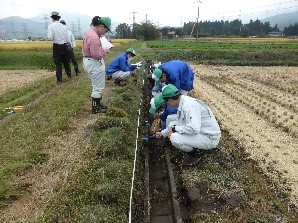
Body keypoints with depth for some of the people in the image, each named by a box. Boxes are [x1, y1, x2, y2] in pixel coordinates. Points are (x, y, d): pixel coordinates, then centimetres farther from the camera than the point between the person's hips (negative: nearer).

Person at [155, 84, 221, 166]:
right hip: (201, 131, 10)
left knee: (175, 138, -26)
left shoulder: (189, 105, -26)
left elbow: (194, 129, -38)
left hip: (209, 138, -9)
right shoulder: (182, 103, 3)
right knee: (172, 124, 7)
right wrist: (162, 133, 20)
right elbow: (180, 123, 17)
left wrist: (174, 129, -23)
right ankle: (194, 147, 11)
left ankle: (193, 154, 1)